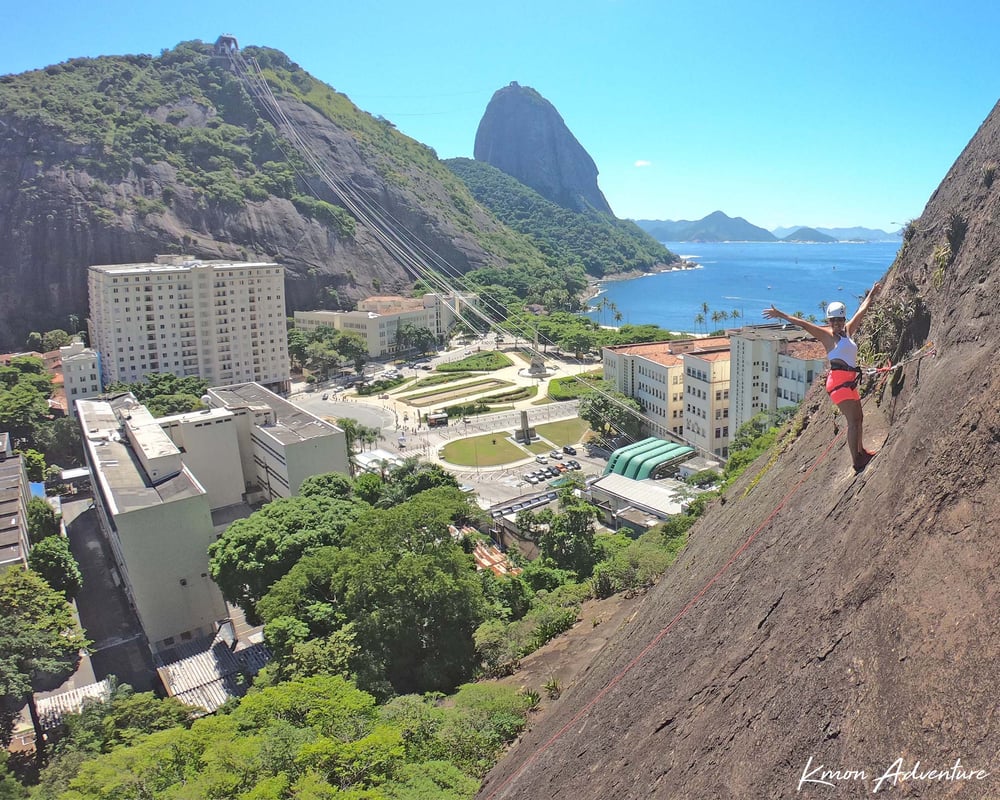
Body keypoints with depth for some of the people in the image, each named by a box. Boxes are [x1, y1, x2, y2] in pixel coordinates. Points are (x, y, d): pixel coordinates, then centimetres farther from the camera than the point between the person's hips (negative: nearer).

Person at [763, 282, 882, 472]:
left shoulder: (848, 331, 15)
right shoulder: (826, 335, -4)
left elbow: (861, 311, 29)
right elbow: (802, 323, -14)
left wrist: (871, 294, 42)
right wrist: (781, 315, -22)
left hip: (850, 380, 9)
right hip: (838, 380, -9)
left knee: (858, 417, 20)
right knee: (853, 421, -11)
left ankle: (861, 453, 36)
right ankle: (857, 462, -10)